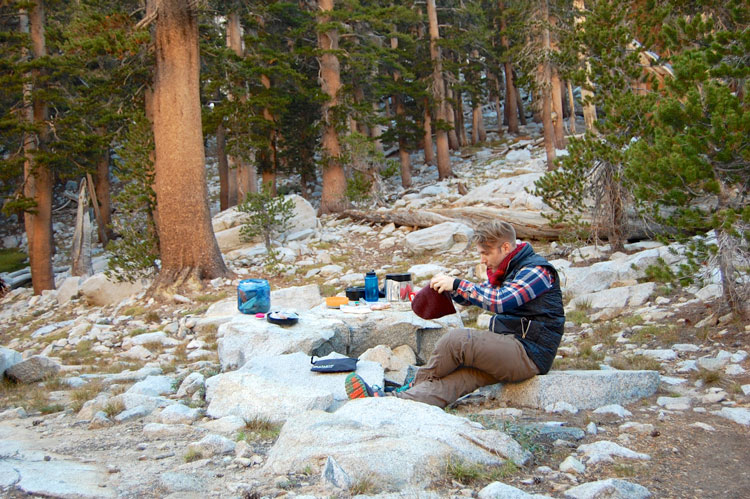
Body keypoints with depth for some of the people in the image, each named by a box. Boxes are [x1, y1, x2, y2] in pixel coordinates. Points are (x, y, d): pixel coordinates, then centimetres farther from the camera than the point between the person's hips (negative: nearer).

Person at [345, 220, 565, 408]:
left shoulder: (536, 270, -11)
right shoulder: (507, 269, 18)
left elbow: (499, 301, -25)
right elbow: (480, 295, 25)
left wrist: (458, 284, -18)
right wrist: (450, 287, 4)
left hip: (530, 354, -8)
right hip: (508, 345, 8)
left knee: (456, 340, -23)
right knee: (459, 373, -17)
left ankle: (413, 385, -6)